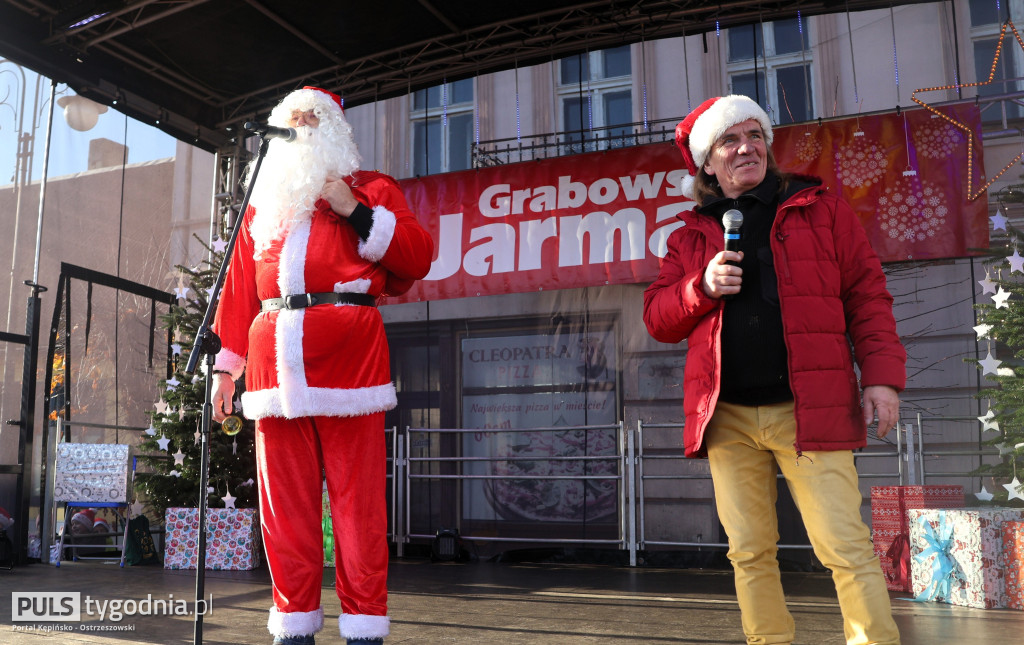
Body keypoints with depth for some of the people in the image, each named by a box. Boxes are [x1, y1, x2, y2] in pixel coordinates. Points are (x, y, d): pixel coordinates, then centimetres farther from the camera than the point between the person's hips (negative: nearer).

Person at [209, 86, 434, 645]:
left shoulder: (372, 189, 16)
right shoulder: (264, 203, 26)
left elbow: (418, 257, 3)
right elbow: (239, 286, 22)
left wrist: (356, 212, -6)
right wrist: (226, 364, 15)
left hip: (349, 356, -4)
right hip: (275, 360, 4)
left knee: (356, 494, -6)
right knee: (285, 499, 2)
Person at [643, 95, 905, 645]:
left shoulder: (821, 210, 10)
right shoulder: (691, 236, 14)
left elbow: (867, 296, 5)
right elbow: (658, 319, 11)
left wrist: (881, 376, -6)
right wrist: (702, 287, -8)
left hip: (809, 410, -2)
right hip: (728, 416, 3)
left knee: (846, 548, -5)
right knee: (749, 551, 8)